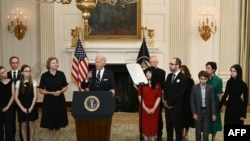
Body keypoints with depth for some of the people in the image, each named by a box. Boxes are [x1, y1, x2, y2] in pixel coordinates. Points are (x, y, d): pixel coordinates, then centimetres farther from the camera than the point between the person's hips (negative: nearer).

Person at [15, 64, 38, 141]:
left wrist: (31, 107, -11)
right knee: (23, 125, 6)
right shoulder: (18, 82, 0)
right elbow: (16, 97, -2)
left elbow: (35, 96, -4)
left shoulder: (33, 82, -2)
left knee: (31, 125, 5)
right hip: (22, 108, 1)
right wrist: (22, 108, -10)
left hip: (31, 107, 0)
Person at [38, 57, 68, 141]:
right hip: (49, 100, -2)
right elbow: (41, 90, -4)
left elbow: (65, 87, 6)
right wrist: (51, 93, -16)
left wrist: (60, 91, -14)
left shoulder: (61, 74, -2)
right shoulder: (44, 75, -7)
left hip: (60, 100, 2)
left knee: (59, 120, 9)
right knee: (50, 121, 6)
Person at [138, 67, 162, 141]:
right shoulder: (142, 84, 1)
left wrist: (154, 108, -11)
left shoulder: (157, 85, 3)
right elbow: (140, 96, -3)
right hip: (144, 109, 0)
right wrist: (145, 108, -11)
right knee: (145, 126, 3)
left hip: (154, 110, 0)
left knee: (154, 126, 4)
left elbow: (159, 97, 0)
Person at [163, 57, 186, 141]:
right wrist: (165, 101, -3)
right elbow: (165, 89, 12)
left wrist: (169, 102, -13)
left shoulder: (182, 78, -12)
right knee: (168, 127, 13)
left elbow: (180, 94, -16)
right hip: (168, 106, 7)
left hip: (176, 107, -7)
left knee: (177, 127, 3)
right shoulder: (169, 76, 12)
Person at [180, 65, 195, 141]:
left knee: (187, 118, 9)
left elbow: (192, 93, -3)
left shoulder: (190, 81, -4)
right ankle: (182, 135, 18)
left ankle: (186, 135, 23)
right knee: (181, 119, 5)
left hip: (187, 103, 0)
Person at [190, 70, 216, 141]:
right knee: (198, 131, 9)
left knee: (206, 131, 5)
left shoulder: (210, 88, -5)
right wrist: (194, 113, -8)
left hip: (207, 111, 0)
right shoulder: (195, 88, -5)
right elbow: (192, 101, -3)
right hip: (198, 111, 0)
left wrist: (213, 113, -5)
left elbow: (212, 101, -3)